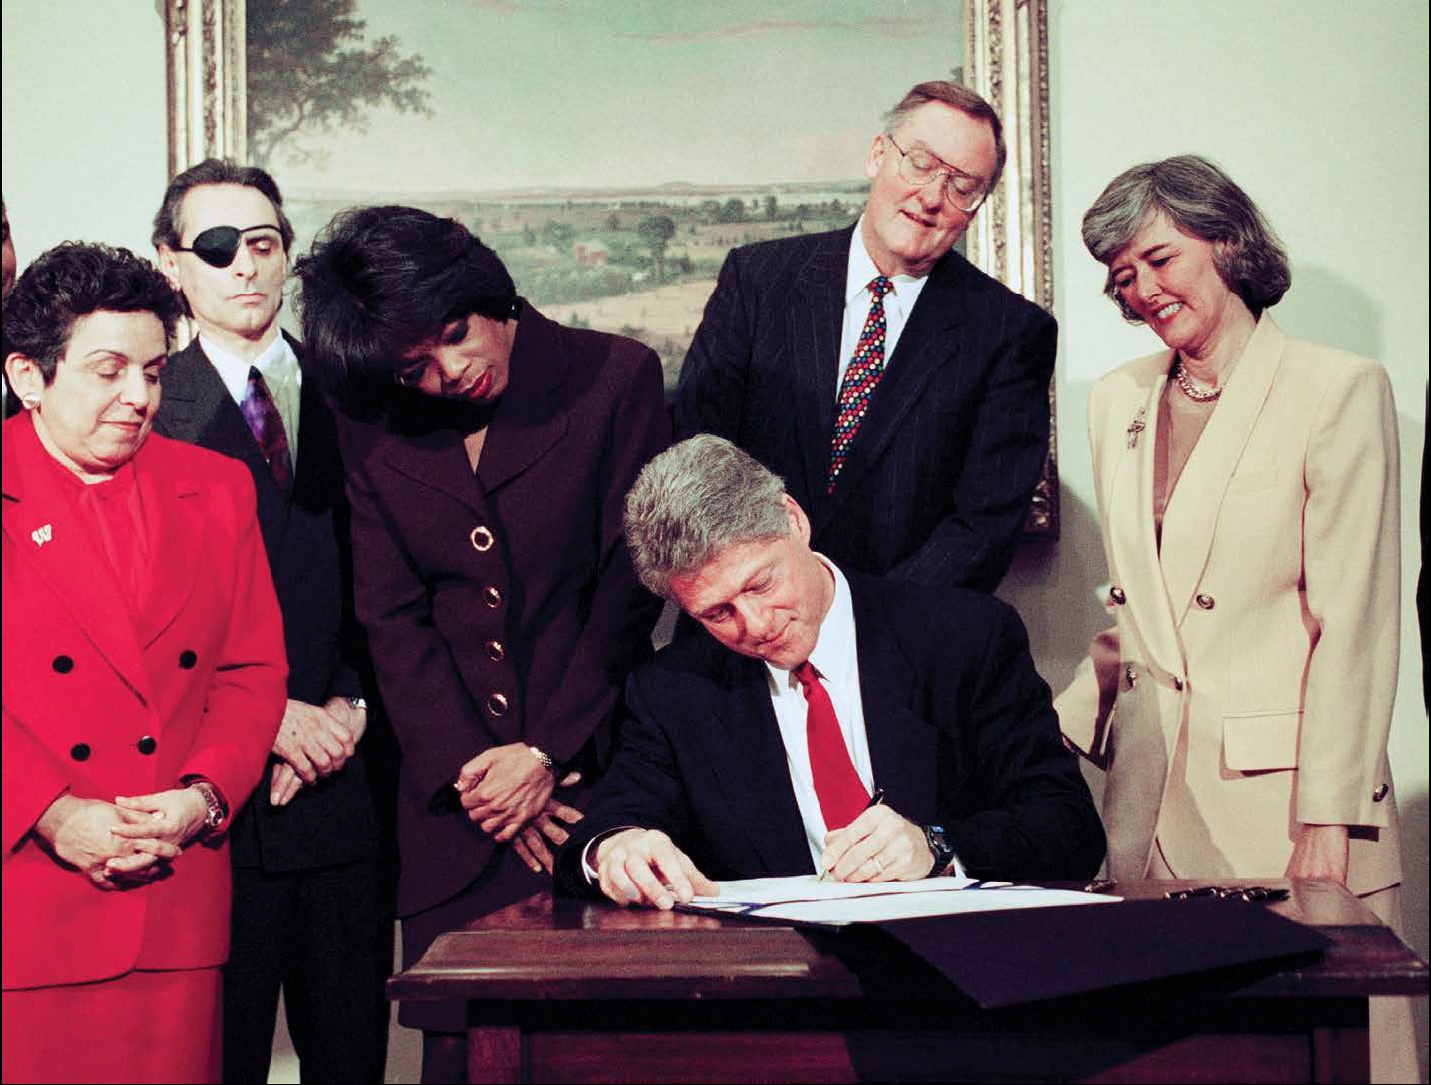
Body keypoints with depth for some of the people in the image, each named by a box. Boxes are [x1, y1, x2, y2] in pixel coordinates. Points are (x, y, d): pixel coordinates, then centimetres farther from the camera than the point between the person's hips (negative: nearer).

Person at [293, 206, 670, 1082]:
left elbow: (632, 584, -4)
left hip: (595, 776, -2)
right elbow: (392, 616, 3)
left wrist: (545, 756, -9)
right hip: (456, 803, 2)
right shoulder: (373, 424, 5)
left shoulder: (616, 377, -4)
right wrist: (466, 771, -8)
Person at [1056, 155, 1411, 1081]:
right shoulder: (1119, 401, 13)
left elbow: (1356, 627, -10)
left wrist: (1328, 821, -13)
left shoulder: (1340, 391, -6)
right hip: (1152, 791, 5)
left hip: (1276, 788, -5)